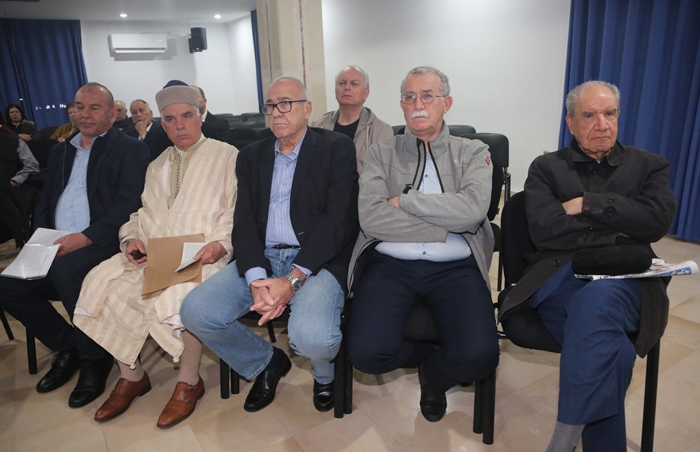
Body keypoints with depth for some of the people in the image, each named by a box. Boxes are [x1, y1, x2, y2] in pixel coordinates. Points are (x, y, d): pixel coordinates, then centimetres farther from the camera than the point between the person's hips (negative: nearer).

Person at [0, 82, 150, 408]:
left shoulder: (130, 150, 0)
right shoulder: (61, 151, 22)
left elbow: (130, 204, -12)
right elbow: (44, 202, 21)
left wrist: (86, 237, -21)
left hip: (103, 245, -6)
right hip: (58, 249, 7)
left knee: (65, 269, -34)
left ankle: (95, 358, -12)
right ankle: (67, 346, 8)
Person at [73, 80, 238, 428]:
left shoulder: (226, 156, 6)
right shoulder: (157, 166, 25)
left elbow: (237, 211, -4)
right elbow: (144, 212, 22)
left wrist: (220, 243, -21)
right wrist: (132, 238, 1)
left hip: (201, 254, -6)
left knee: (176, 295, -33)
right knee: (101, 283, -15)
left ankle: (189, 382, -7)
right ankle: (131, 376, 4)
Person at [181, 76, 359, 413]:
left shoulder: (336, 149, 2)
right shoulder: (252, 156, 16)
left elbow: (338, 219, -9)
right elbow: (244, 221, 5)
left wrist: (293, 279, -19)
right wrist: (256, 278, -14)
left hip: (316, 259, -4)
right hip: (261, 259, 5)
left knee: (312, 337, -31)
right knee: (195, 312, -16)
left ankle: (324, 373, 12)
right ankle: (266, 362, 14)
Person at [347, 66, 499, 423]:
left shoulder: (473, 153, 11)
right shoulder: (381, 154, 11)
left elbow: (472, 210, -10)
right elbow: (370, 217, -7)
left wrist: (403, 200, -7)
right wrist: (448, 226, -8)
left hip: (454, 268, 0)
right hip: (390, 264, 1)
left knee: (478, 357, -24)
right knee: (367, 353, -22)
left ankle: (433, 373, 16)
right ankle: (428, 355, 15)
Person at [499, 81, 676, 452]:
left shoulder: (648, 166, 20)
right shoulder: (546, 168, 15)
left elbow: (658, 219, -2)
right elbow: (544, 230, -3)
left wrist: (587, 204, -4)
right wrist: (615, 234, -1)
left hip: (624, 279, 1)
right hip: (559, 276, 0)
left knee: (596, 300, -36)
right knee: (611, 350, -32)